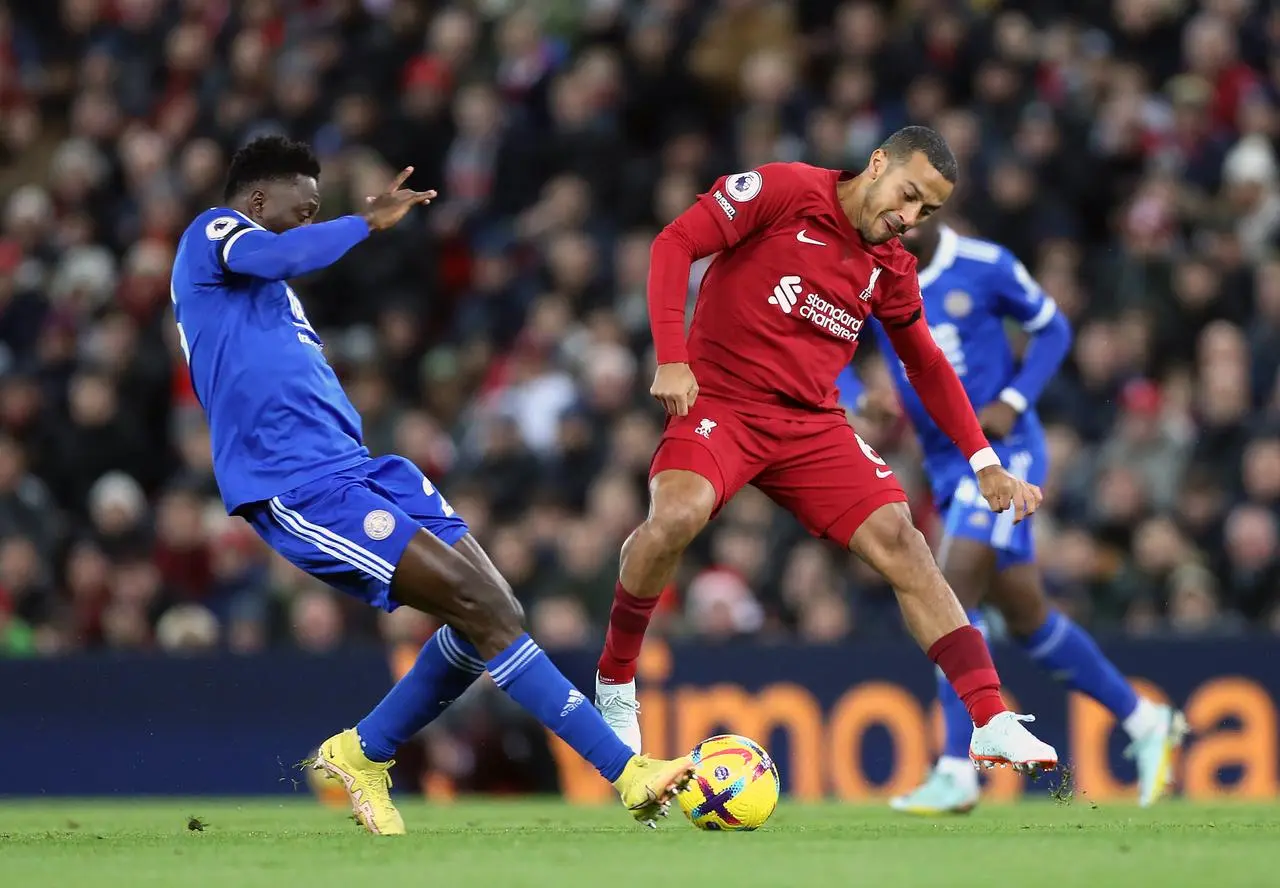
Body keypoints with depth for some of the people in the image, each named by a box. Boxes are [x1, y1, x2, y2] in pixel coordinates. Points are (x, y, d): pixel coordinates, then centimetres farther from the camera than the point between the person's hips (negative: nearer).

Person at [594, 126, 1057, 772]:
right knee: (677, 515, -33)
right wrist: (671, 358, -20)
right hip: (719, 401, -5)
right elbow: (676, 243, -10)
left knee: (899, 542, -11)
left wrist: (985, 463, 14)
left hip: (812, 423, 5)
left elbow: (926, 367, 22)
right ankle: (614, 682, -8)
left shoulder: (892, 268, 10)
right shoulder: (783, 190, -6)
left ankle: (993, 725, -9)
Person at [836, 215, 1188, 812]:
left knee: (954, 593, -19)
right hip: (946, 463, 6)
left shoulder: (985, 267, -10)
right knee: (1027, 617, 10)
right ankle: (1145, 723, 27)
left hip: (1002, 449, -6)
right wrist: (861, 400, -14)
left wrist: (1014, 402, -12)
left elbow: (1052, 329, 2)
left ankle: (957, 773, -17)